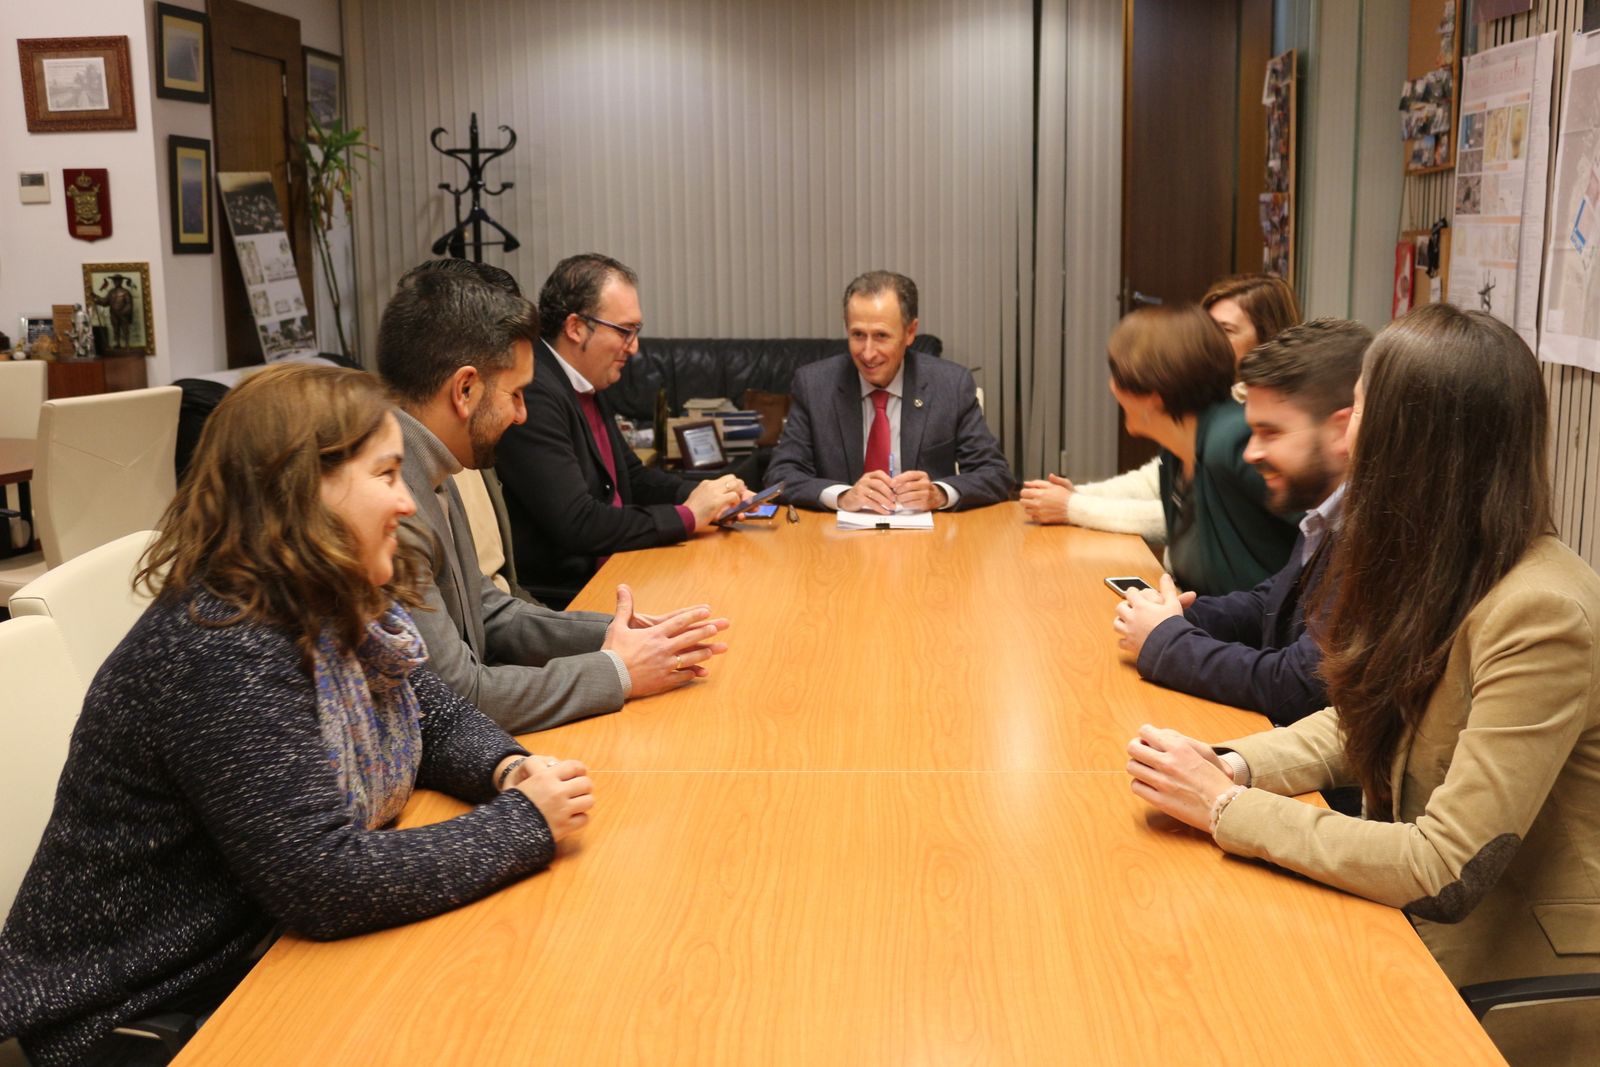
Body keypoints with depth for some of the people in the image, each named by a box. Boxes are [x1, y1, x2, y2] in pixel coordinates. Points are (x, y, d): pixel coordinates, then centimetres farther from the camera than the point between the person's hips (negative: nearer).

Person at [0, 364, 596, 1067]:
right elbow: (327, 884, -30)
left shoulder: (348, 608, -1)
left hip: (273, 948, 8)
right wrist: (525, 822, -21)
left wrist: (507, 770, -9)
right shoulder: (219, 651, -27)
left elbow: (441, 721, 13)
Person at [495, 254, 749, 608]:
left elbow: (633, 476, 22)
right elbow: (577, 524, -24)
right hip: (561, 599, -9)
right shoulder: (533, 395, -19)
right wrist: (687, 515, -14)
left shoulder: (587, 386, 11)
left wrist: (708, 494, 4)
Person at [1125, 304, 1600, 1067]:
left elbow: (1444, 871, -27)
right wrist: (1235, 766, -8)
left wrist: (1226, 808, -21)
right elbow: (1361, 723, 11)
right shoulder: (1435, 572, 1)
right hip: (1422, 941, 7)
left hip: (1512, 988, -7)